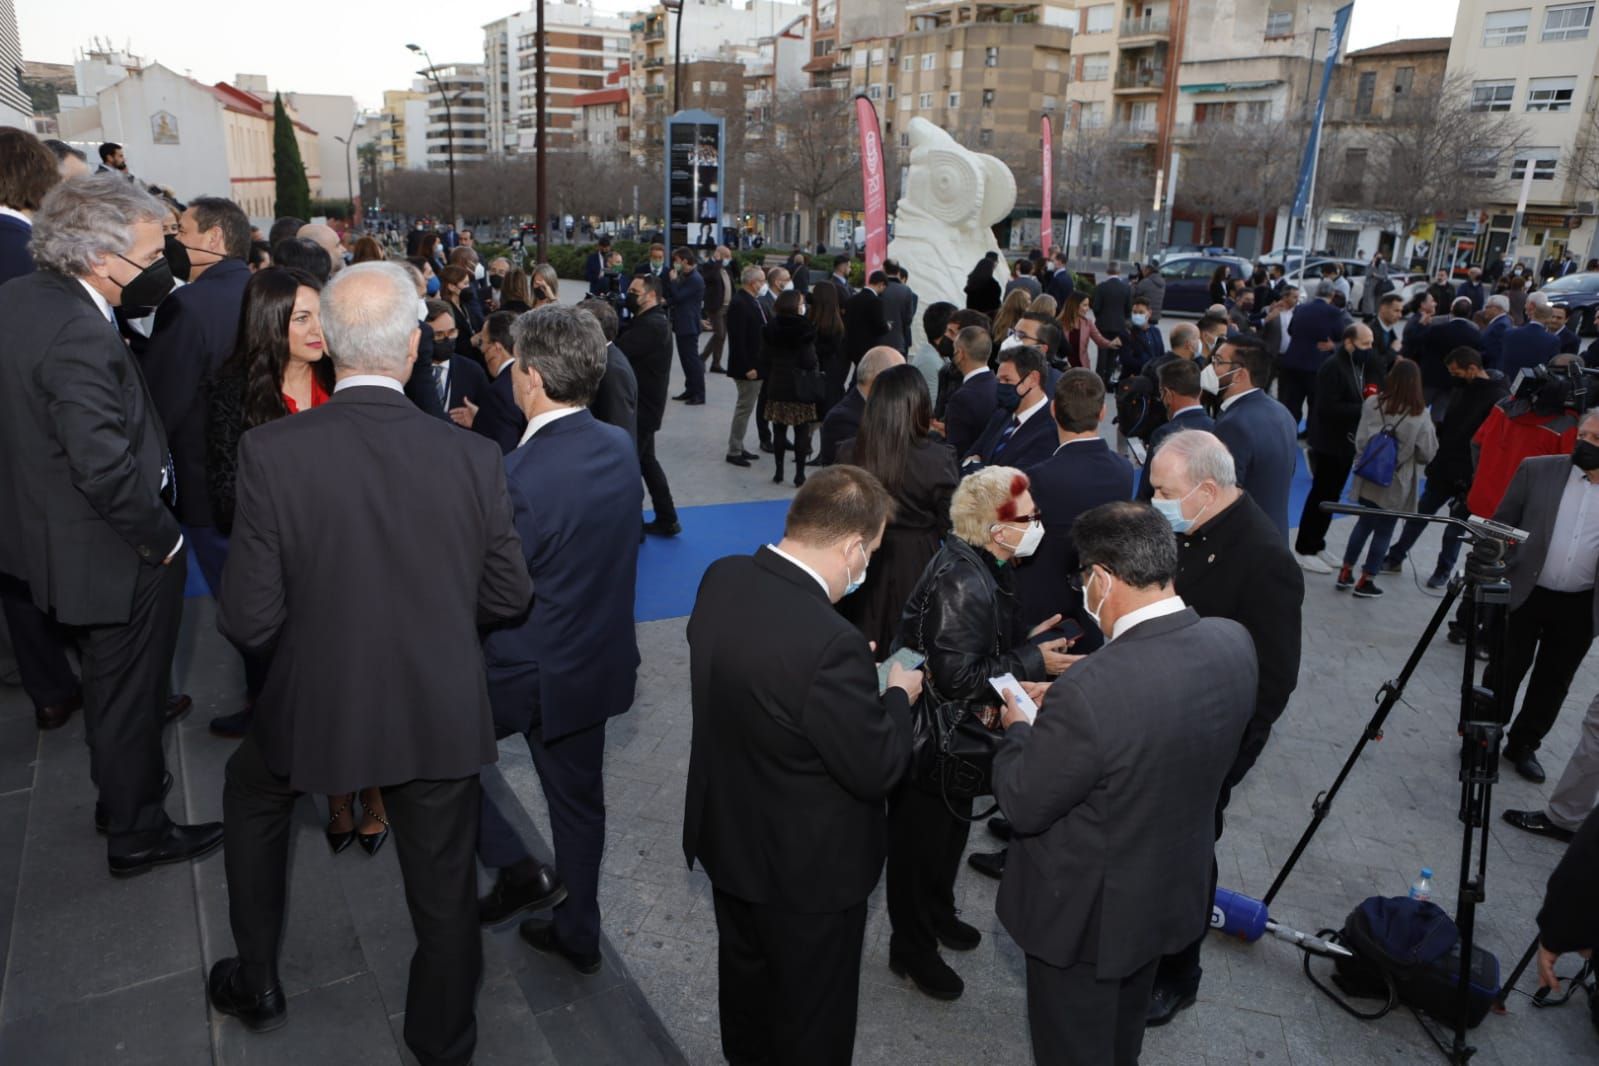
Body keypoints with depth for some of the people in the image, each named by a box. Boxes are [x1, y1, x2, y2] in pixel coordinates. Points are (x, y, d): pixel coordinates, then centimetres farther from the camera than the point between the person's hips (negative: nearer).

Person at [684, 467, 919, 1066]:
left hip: (726, 835, 8)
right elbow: (877, 769, -24)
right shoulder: (831, 644, -37)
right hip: (808, 867, -7)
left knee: (745, 973, 32)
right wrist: (899, 695, -7)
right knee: (813, 1015, 20)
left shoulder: (721, 578, -13)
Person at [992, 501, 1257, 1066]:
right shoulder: (1233, 643, -16)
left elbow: (1023, 805, -23)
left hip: (1087, 912, -6)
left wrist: (1019, 730, -6)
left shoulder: (1087, 692, -39)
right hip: (1171, 893, 7)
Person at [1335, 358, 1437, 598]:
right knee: (1383, 531, 11)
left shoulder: (1372, 404, -8)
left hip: (1368, 479, 3)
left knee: (1363, 524, 20)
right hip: (1395, 485, -3)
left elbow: (1360, 442, -5)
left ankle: (1345, 573, 23)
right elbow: (1427, 455, -7)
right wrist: (1431, 430, 7)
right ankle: (1365, 582, 17)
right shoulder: (1420, 416, -14)